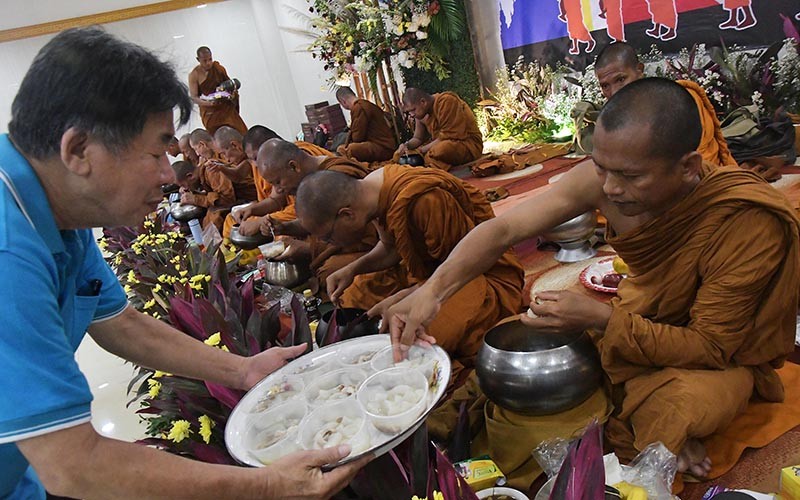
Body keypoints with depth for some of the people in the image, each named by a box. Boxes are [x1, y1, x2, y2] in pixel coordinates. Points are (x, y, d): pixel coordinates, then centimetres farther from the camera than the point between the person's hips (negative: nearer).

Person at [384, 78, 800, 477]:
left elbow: (710, 346, -26)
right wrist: (433, 290, -37)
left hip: (726, 356, -5)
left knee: (676, 404, -38)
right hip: (643, 318, 5)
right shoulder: (606, 176, -22)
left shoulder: (748, 223, -33)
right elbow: (505, 228, -22)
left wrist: (601, 320, -37)